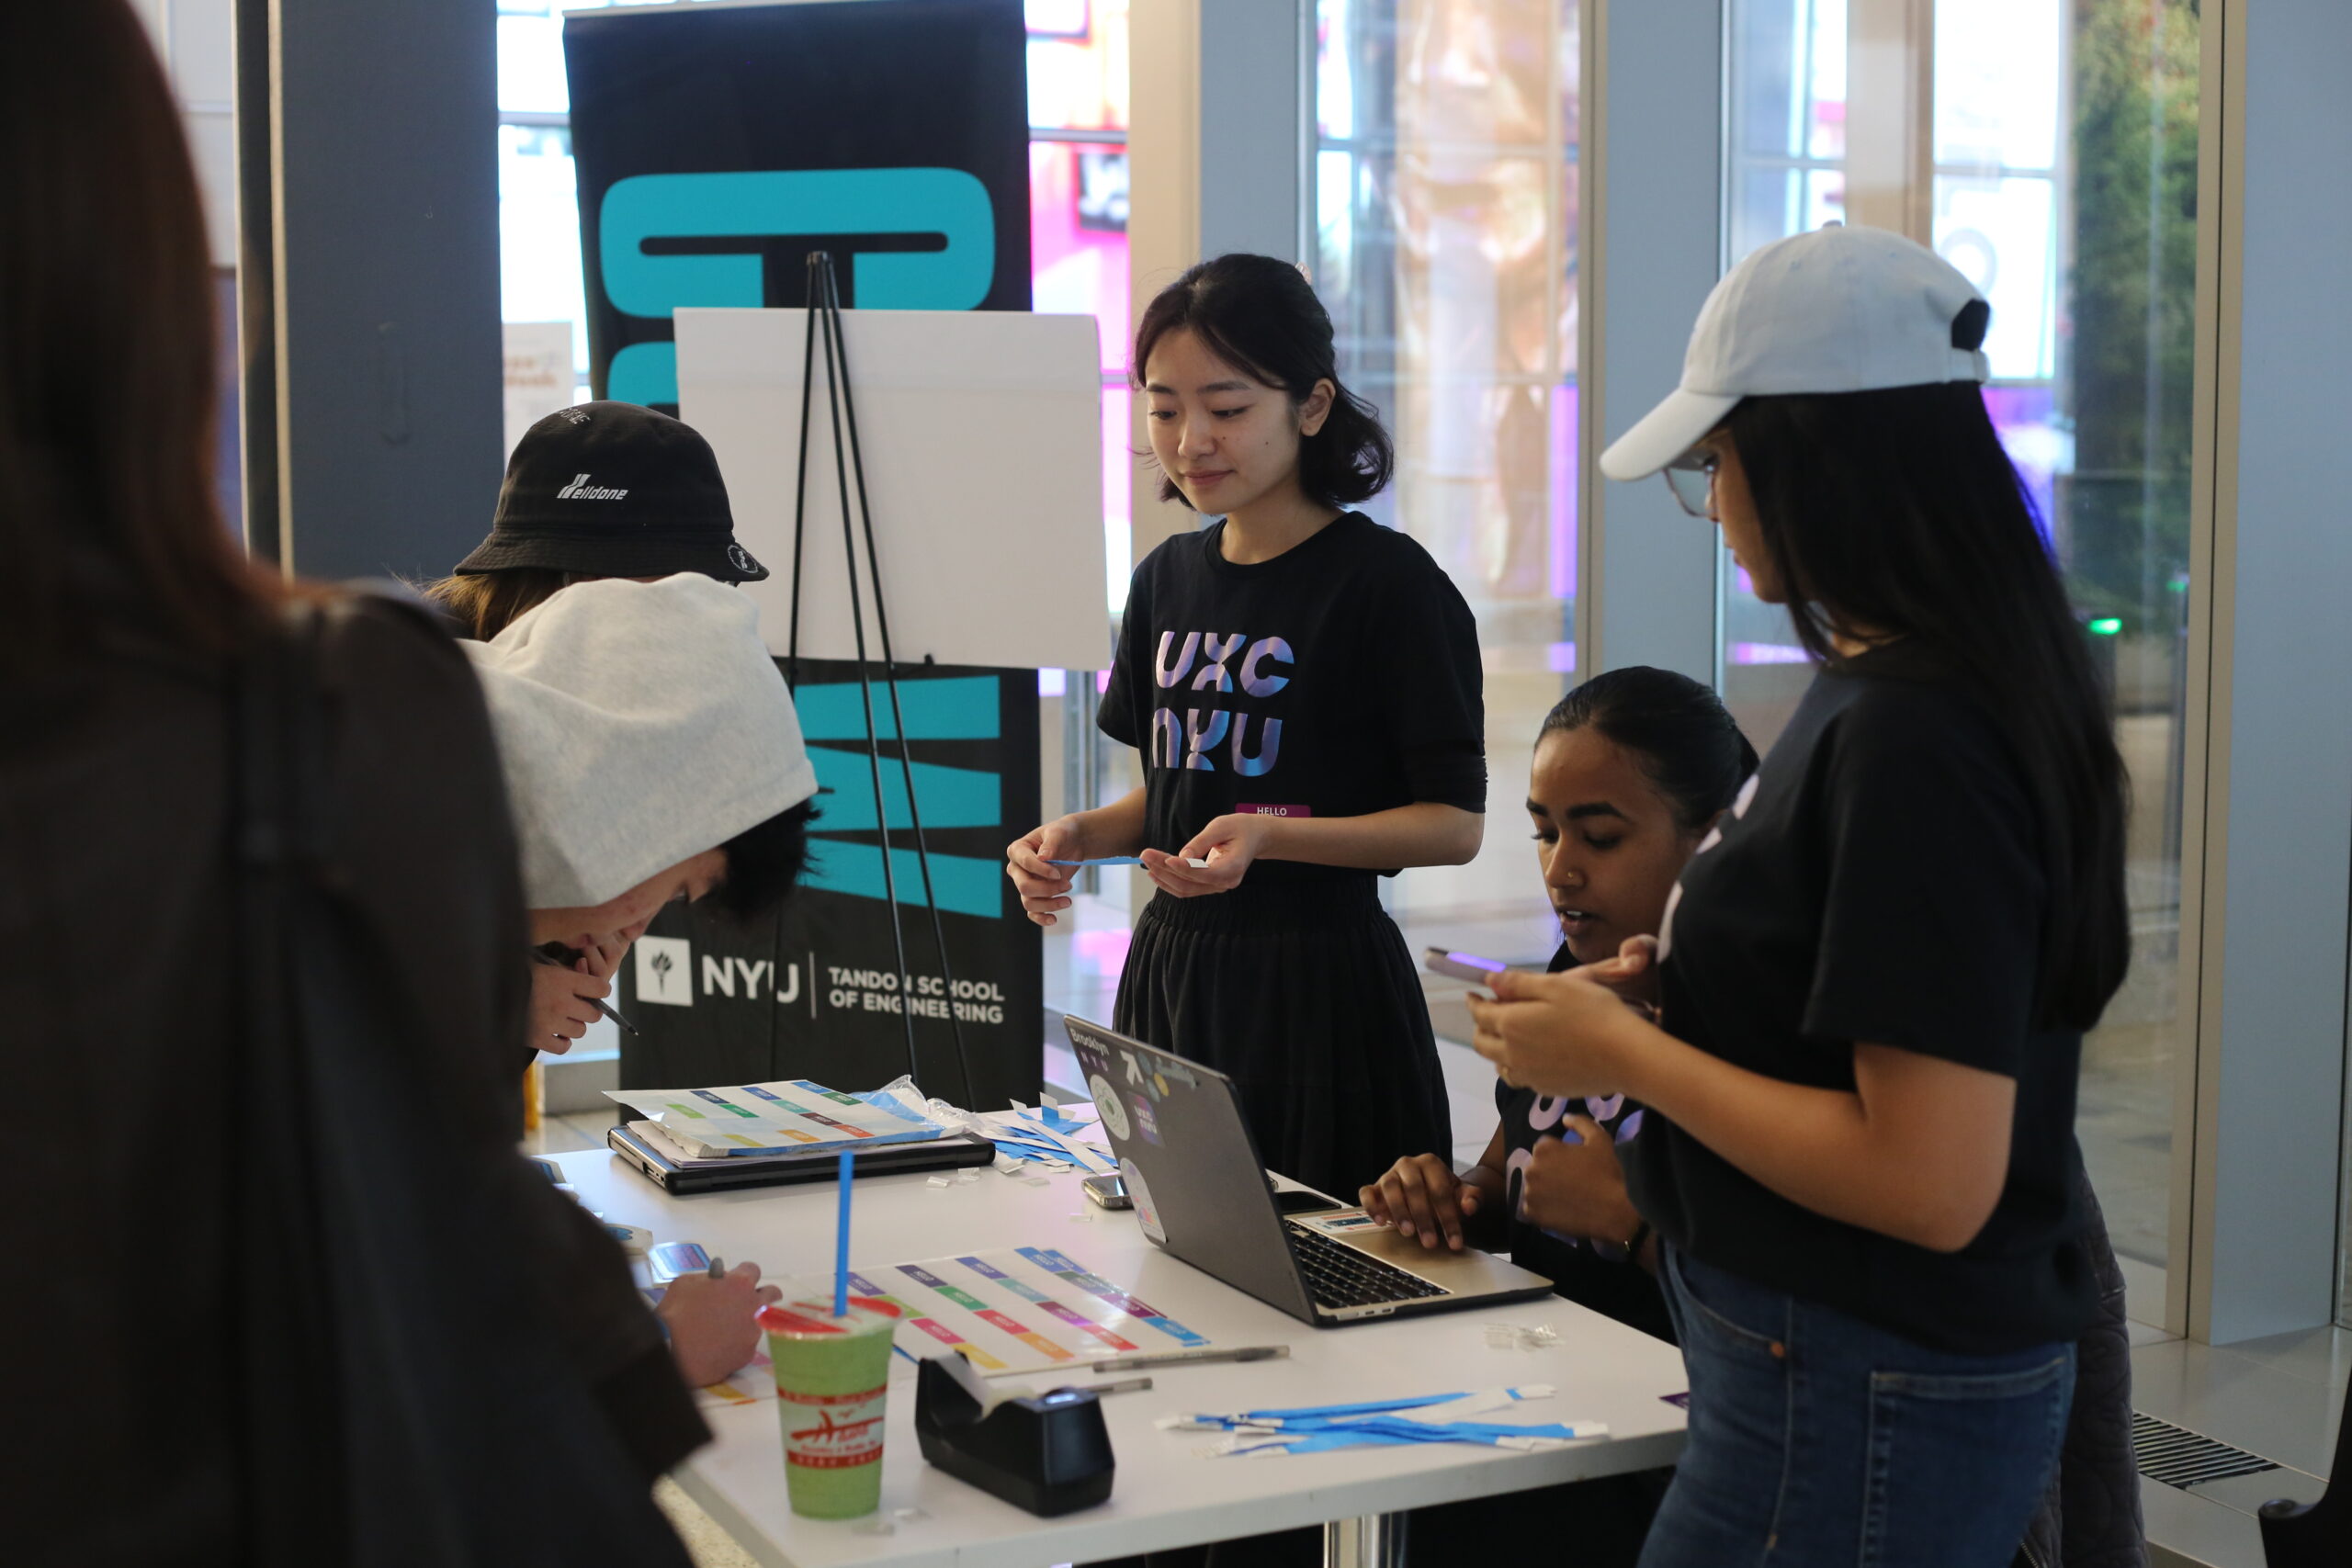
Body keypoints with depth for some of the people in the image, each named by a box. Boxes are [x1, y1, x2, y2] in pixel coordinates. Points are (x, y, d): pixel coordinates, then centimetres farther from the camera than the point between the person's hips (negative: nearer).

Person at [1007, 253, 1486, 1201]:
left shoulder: (1387, 581, -10)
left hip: (1317, 978, -6)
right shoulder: (1169, 578, 10)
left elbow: (1454, 822, -12)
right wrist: (1079, 836, 0)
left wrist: (1268, 836, -24)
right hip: (1171, 968, 6)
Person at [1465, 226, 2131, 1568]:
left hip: (1858, 1406, -9)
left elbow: (1930, 1181, -26)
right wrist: (1688, 984, 9)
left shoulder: (1912, 739, -23)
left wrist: (1625, 1054, -16)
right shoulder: (1909, 688, 7)